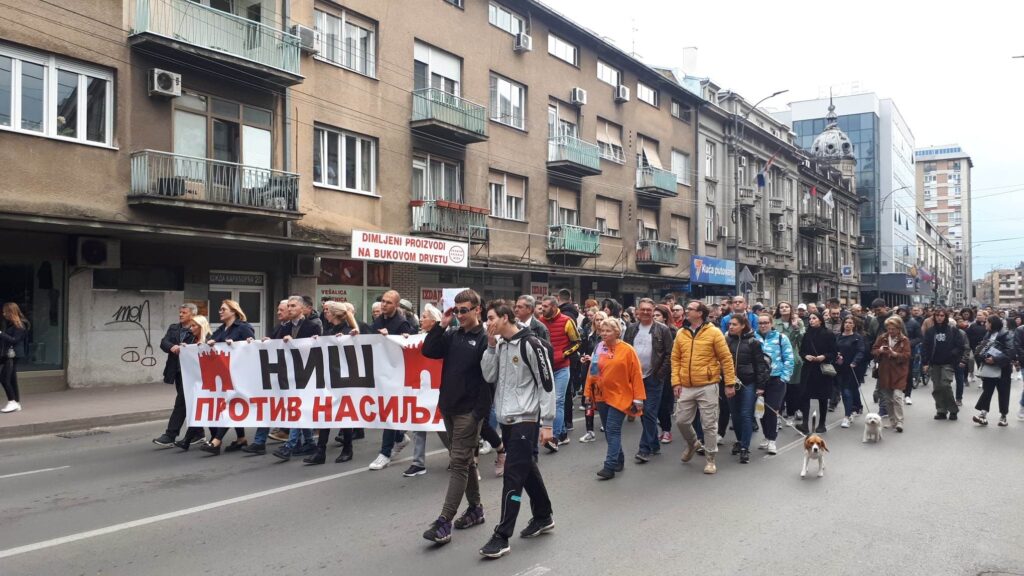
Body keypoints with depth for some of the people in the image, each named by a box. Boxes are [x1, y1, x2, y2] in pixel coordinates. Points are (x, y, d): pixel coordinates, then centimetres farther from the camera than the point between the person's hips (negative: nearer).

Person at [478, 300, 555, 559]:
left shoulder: (531, 344, -14)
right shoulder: (499, 344, 8)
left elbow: (547, 384, -12)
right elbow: (489, 376, 0)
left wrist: (547, 423, -13)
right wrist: (491, 346, -7)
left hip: (526, 419, -8)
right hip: (506, 419, 8)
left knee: (513, 476, -7)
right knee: (527, 470, 19)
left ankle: (502, 536, -3)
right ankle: (543, 517, 35)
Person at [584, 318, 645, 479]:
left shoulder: (627, 350, -8)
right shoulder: (599, 349, 4)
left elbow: (636, 375, -8)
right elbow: (592, 372, 9)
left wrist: (638, 398, -10)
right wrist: (588, 392, 9)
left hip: (619, 396, -5)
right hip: (601, 396, 5)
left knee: (613, 430, -10)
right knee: (609, 431, 12)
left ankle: (610, 466, -9)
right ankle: (618, 460, 27)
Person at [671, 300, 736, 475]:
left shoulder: (714, 332, -6)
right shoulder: (681, 334, 6)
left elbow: (726, 359, -4)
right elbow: (675, 359, 8)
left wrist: (730, 383, -6)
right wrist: (676, 382, -1)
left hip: (707, 386, -4)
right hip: (686, 387, 4)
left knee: (709, 424, 2)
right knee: (681, 421, 8)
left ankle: (710, 458, 16)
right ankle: (692, 444, 37)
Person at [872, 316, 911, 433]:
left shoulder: (904, 340, -3)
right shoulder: (881, 338, 6)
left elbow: (907, 356, -11)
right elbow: (873, 351, 8)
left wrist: (894, 354, -24)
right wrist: (879, 351, -14)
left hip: (898, 373, -4)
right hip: (884, 373, 4)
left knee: (897, 396, -14)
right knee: (887, 399, 10)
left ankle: (899, 422, -8)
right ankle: (892, 421, 23)